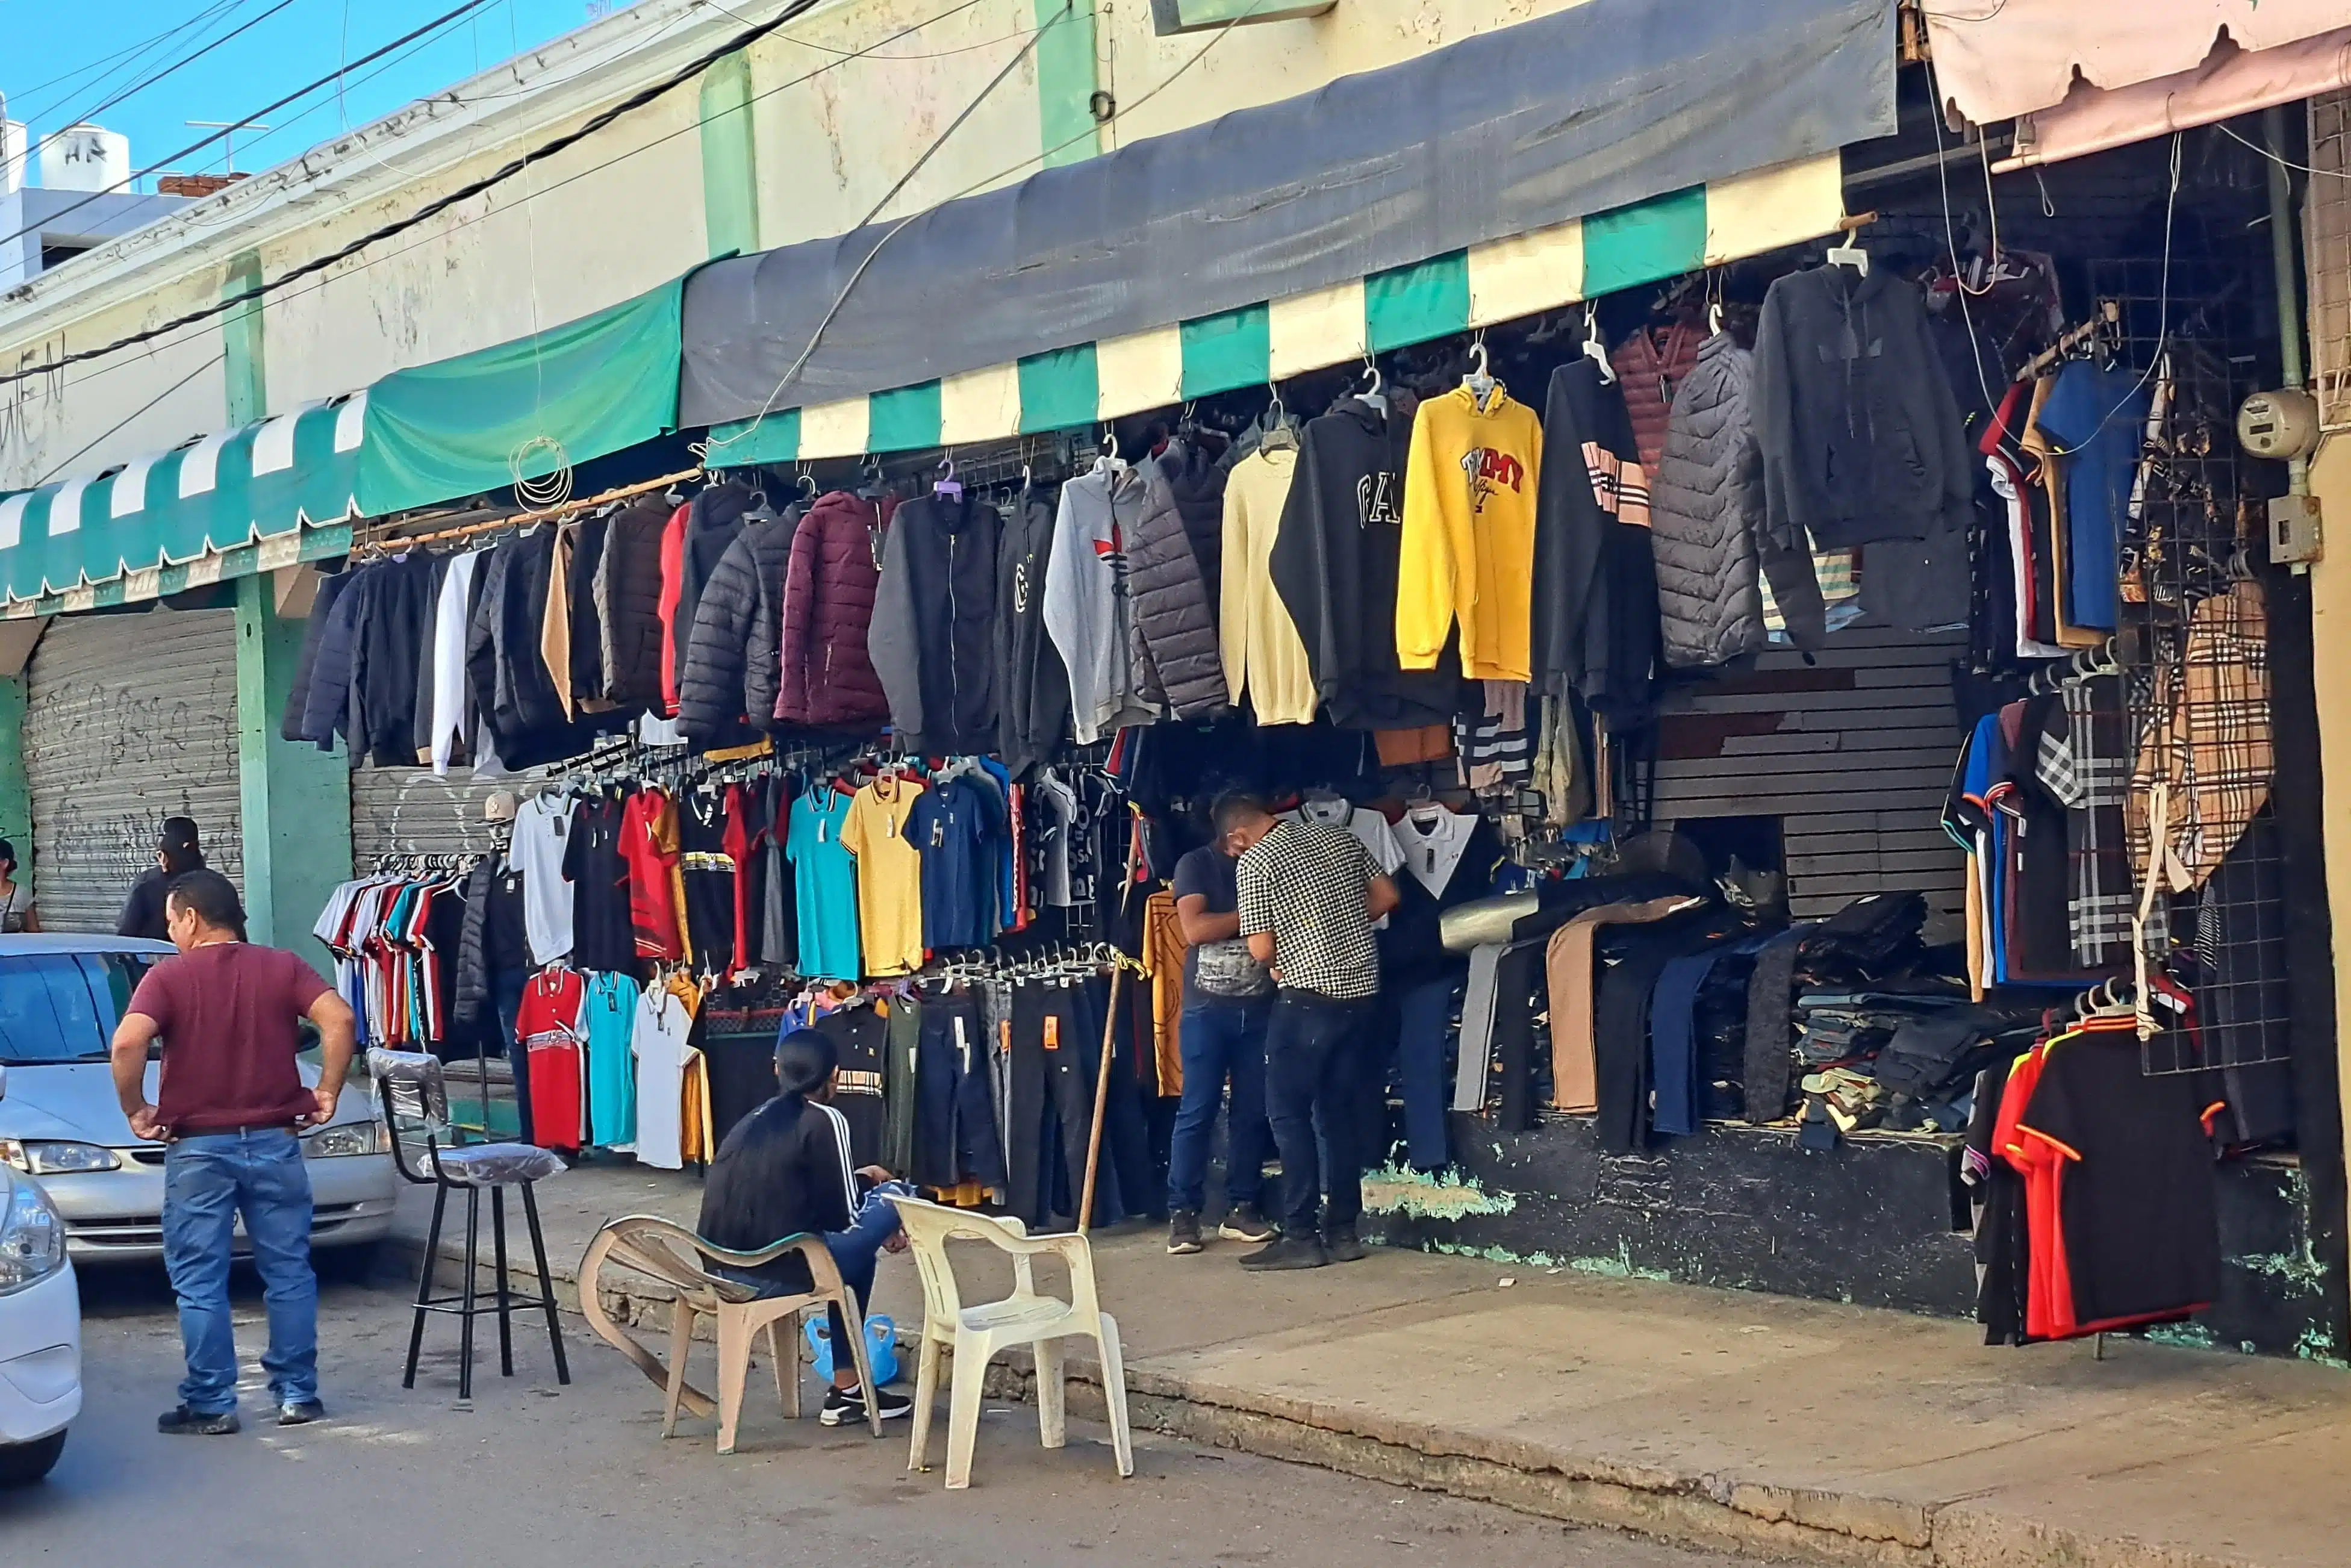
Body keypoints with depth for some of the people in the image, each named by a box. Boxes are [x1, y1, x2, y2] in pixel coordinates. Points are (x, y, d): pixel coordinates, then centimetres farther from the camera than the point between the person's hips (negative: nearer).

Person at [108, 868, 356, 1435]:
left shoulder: (168, 977, -4)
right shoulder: (283, 968, 3)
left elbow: (128, 1042, -20)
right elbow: (339, 1020, -11)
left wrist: (135, 1109, -7)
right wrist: (328, 1093, -4)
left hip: (198, 1148, -2)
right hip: (274, 1142, 2)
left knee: (200, 1282, 5)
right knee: (289, 1272, 10)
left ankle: (211, 1403, 6)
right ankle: (298, 1393, 13)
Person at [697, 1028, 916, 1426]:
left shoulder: (753, 1121, 18)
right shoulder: (824, 1121, -4)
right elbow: (843, 1215, -1)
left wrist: (857, 1179, 40)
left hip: (722, 1270, 8)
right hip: (775, 1273, -8)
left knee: (848, 1244, 31)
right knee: (894, 1197, 7)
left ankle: (846, 1390, 29)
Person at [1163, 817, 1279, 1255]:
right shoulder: (1196, 865, 2)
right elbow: (1195, 928, -11)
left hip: (1259, 1009, 3)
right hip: (1207, 1009, -3)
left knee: (1253, 1112, 4)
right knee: (1197, 1111, -4)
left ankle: (1242, 1208, 13)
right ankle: (1183, 1213, 1)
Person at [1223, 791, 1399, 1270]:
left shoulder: (1253, 863, -8)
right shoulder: (1341, 837, 10)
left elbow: (1261, 949, -10)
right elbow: (1386, 896, 13)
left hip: (1308, 996, -7)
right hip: (1362, 988, 7)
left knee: (1288, 1112, 0)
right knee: (1341, 1110, 12)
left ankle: (1301, 1236, -3)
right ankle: (1342, 1231, 13)